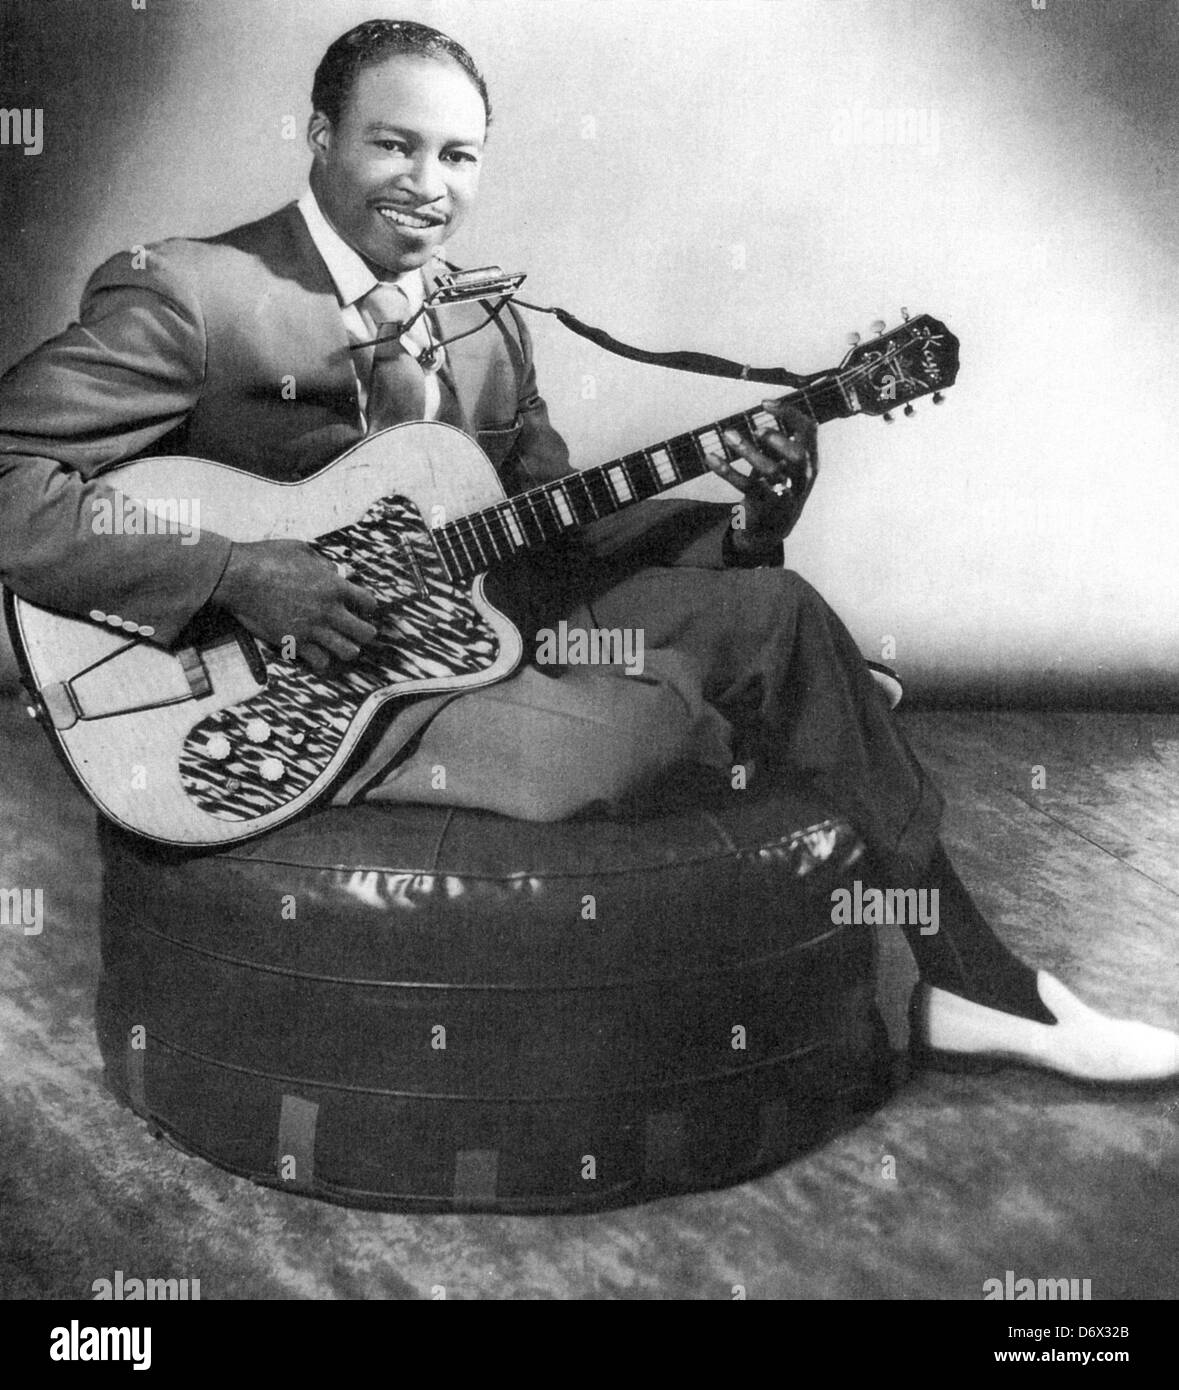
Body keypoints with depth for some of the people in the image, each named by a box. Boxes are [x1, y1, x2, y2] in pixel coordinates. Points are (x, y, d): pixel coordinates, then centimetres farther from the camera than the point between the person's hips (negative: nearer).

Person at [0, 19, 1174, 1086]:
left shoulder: (487, 329, 11)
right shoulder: (184, 297, -12)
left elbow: (556, 541, 11)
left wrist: (756, 514, -6)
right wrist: (239, 576, -27)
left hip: (469, 632, 8)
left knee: (768, 606, -5)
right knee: (710, 685, -20)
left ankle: (960, 987, 7)